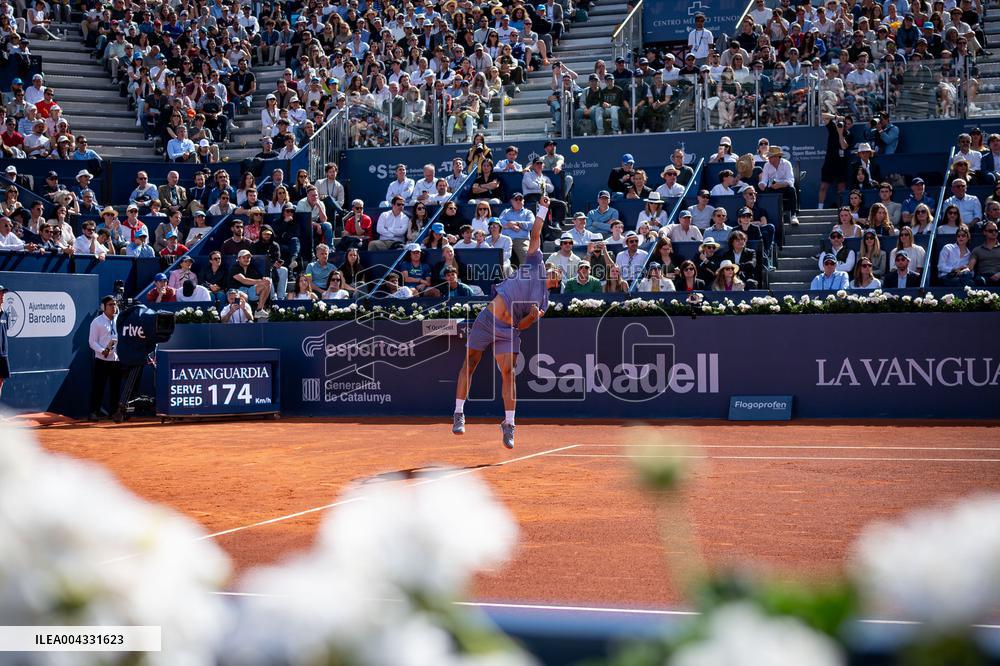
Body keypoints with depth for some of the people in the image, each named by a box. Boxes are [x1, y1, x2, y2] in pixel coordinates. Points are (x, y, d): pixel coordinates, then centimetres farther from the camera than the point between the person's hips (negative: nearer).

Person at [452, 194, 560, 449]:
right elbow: (535, 234, 7)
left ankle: (509, 425, -5)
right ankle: (458, 414, 13)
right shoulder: (535, 264, 9)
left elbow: (521, 326, 6)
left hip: (508, 332, 1)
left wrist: (533, 317, -14)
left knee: (508, 373, -9)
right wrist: (542, 209, 0)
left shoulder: (544, 303, 12)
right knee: (469, 365, 4)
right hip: (487, 320, -1)